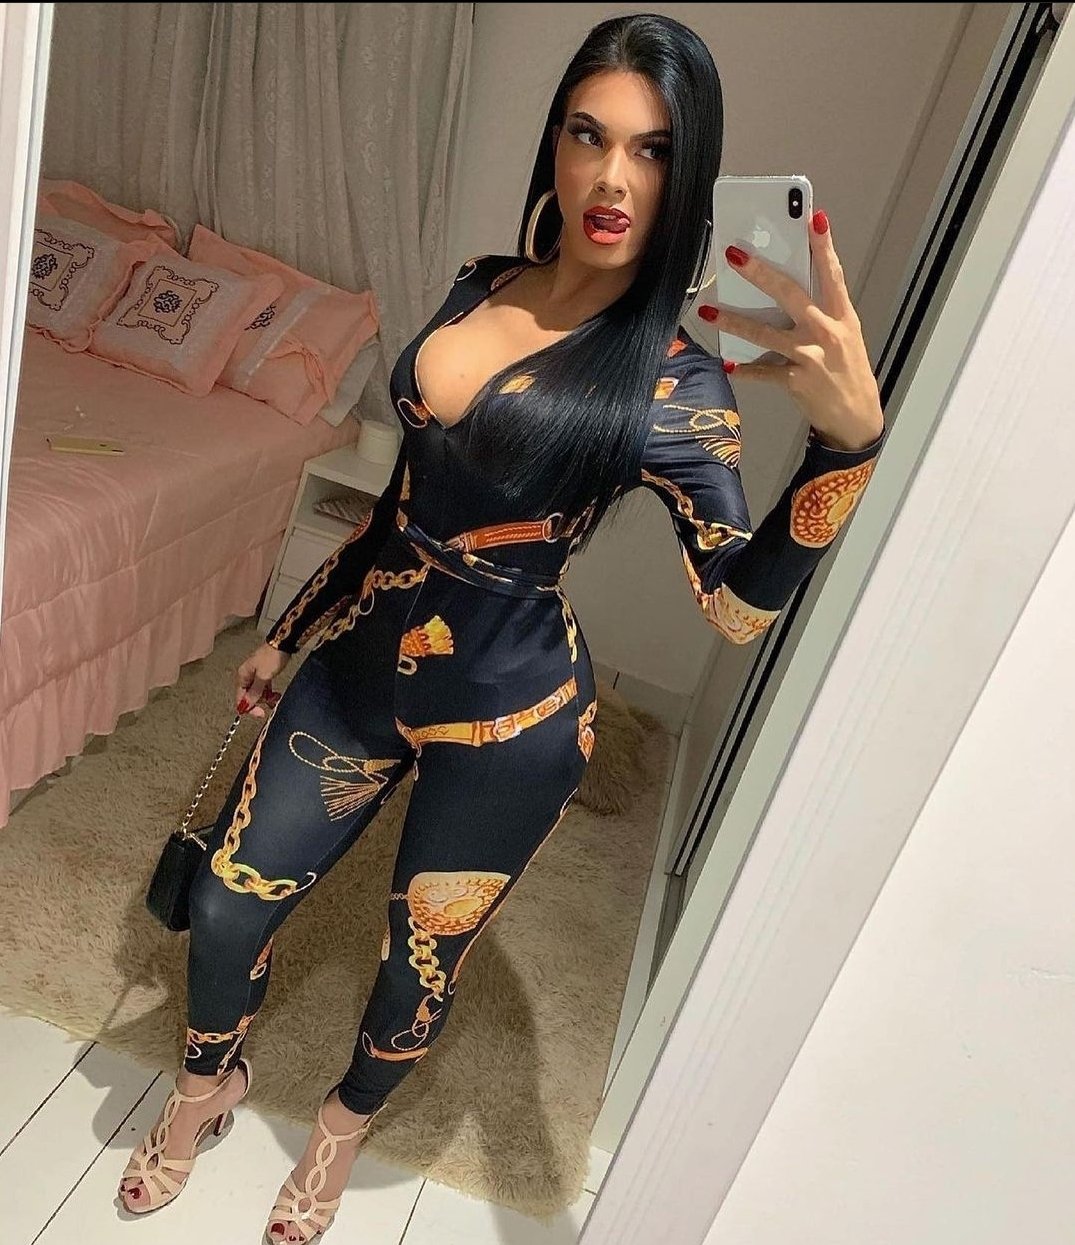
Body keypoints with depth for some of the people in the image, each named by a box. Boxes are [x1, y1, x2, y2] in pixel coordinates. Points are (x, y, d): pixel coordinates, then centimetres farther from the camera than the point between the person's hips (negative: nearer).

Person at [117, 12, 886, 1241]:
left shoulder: (672, 382, -14)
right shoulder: (479, 287, 2)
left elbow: (738, 604, -25)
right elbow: (409, 490, 10)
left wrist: (848, 436, -41)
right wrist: (285, 634, 16)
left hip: (507, 718, -4)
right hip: (363, 658, 5)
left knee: (420, 963, 16)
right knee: (226, 902, 14)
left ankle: (344, 1122, 52)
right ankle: (209, 1079, 49)